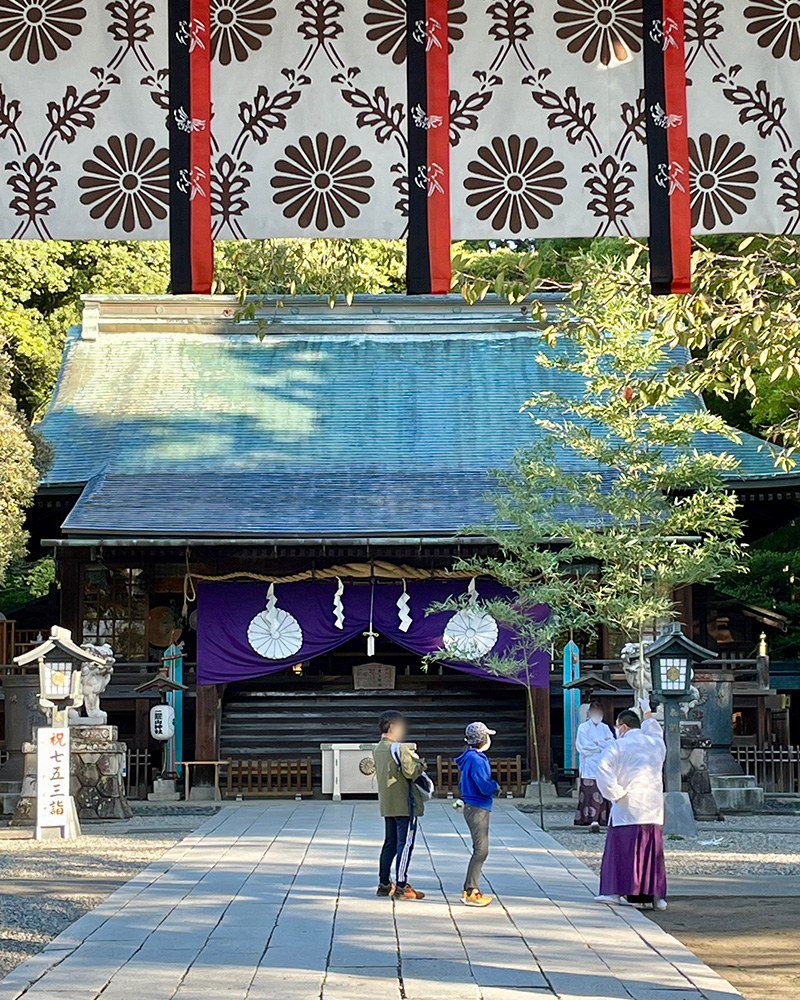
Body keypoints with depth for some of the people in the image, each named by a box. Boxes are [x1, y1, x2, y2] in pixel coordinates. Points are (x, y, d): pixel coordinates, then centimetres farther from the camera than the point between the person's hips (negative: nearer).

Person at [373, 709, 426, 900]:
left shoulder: (378, 749, 11)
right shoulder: (399, 748, -16)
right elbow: (411, 772, -21)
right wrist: (420, 764, 0)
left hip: (387, 804, 9)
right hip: (404, 804, -9)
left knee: (390, 843, 15)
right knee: (405, 843, -4)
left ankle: (384, 884, 18)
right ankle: (401, 886, -4)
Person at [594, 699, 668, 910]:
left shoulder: (619, 745, -5)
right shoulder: (656, 742, 11)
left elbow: (603, 770, -17)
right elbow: (654, 732, 35)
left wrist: (616, 793, -11)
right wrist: (648, 713, 48)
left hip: (628, 808, -5)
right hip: (653, 805, 5)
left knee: (622, 847, -1)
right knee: (652, 850, 9)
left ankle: (616, 891, -5)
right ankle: (656, 895, 8)